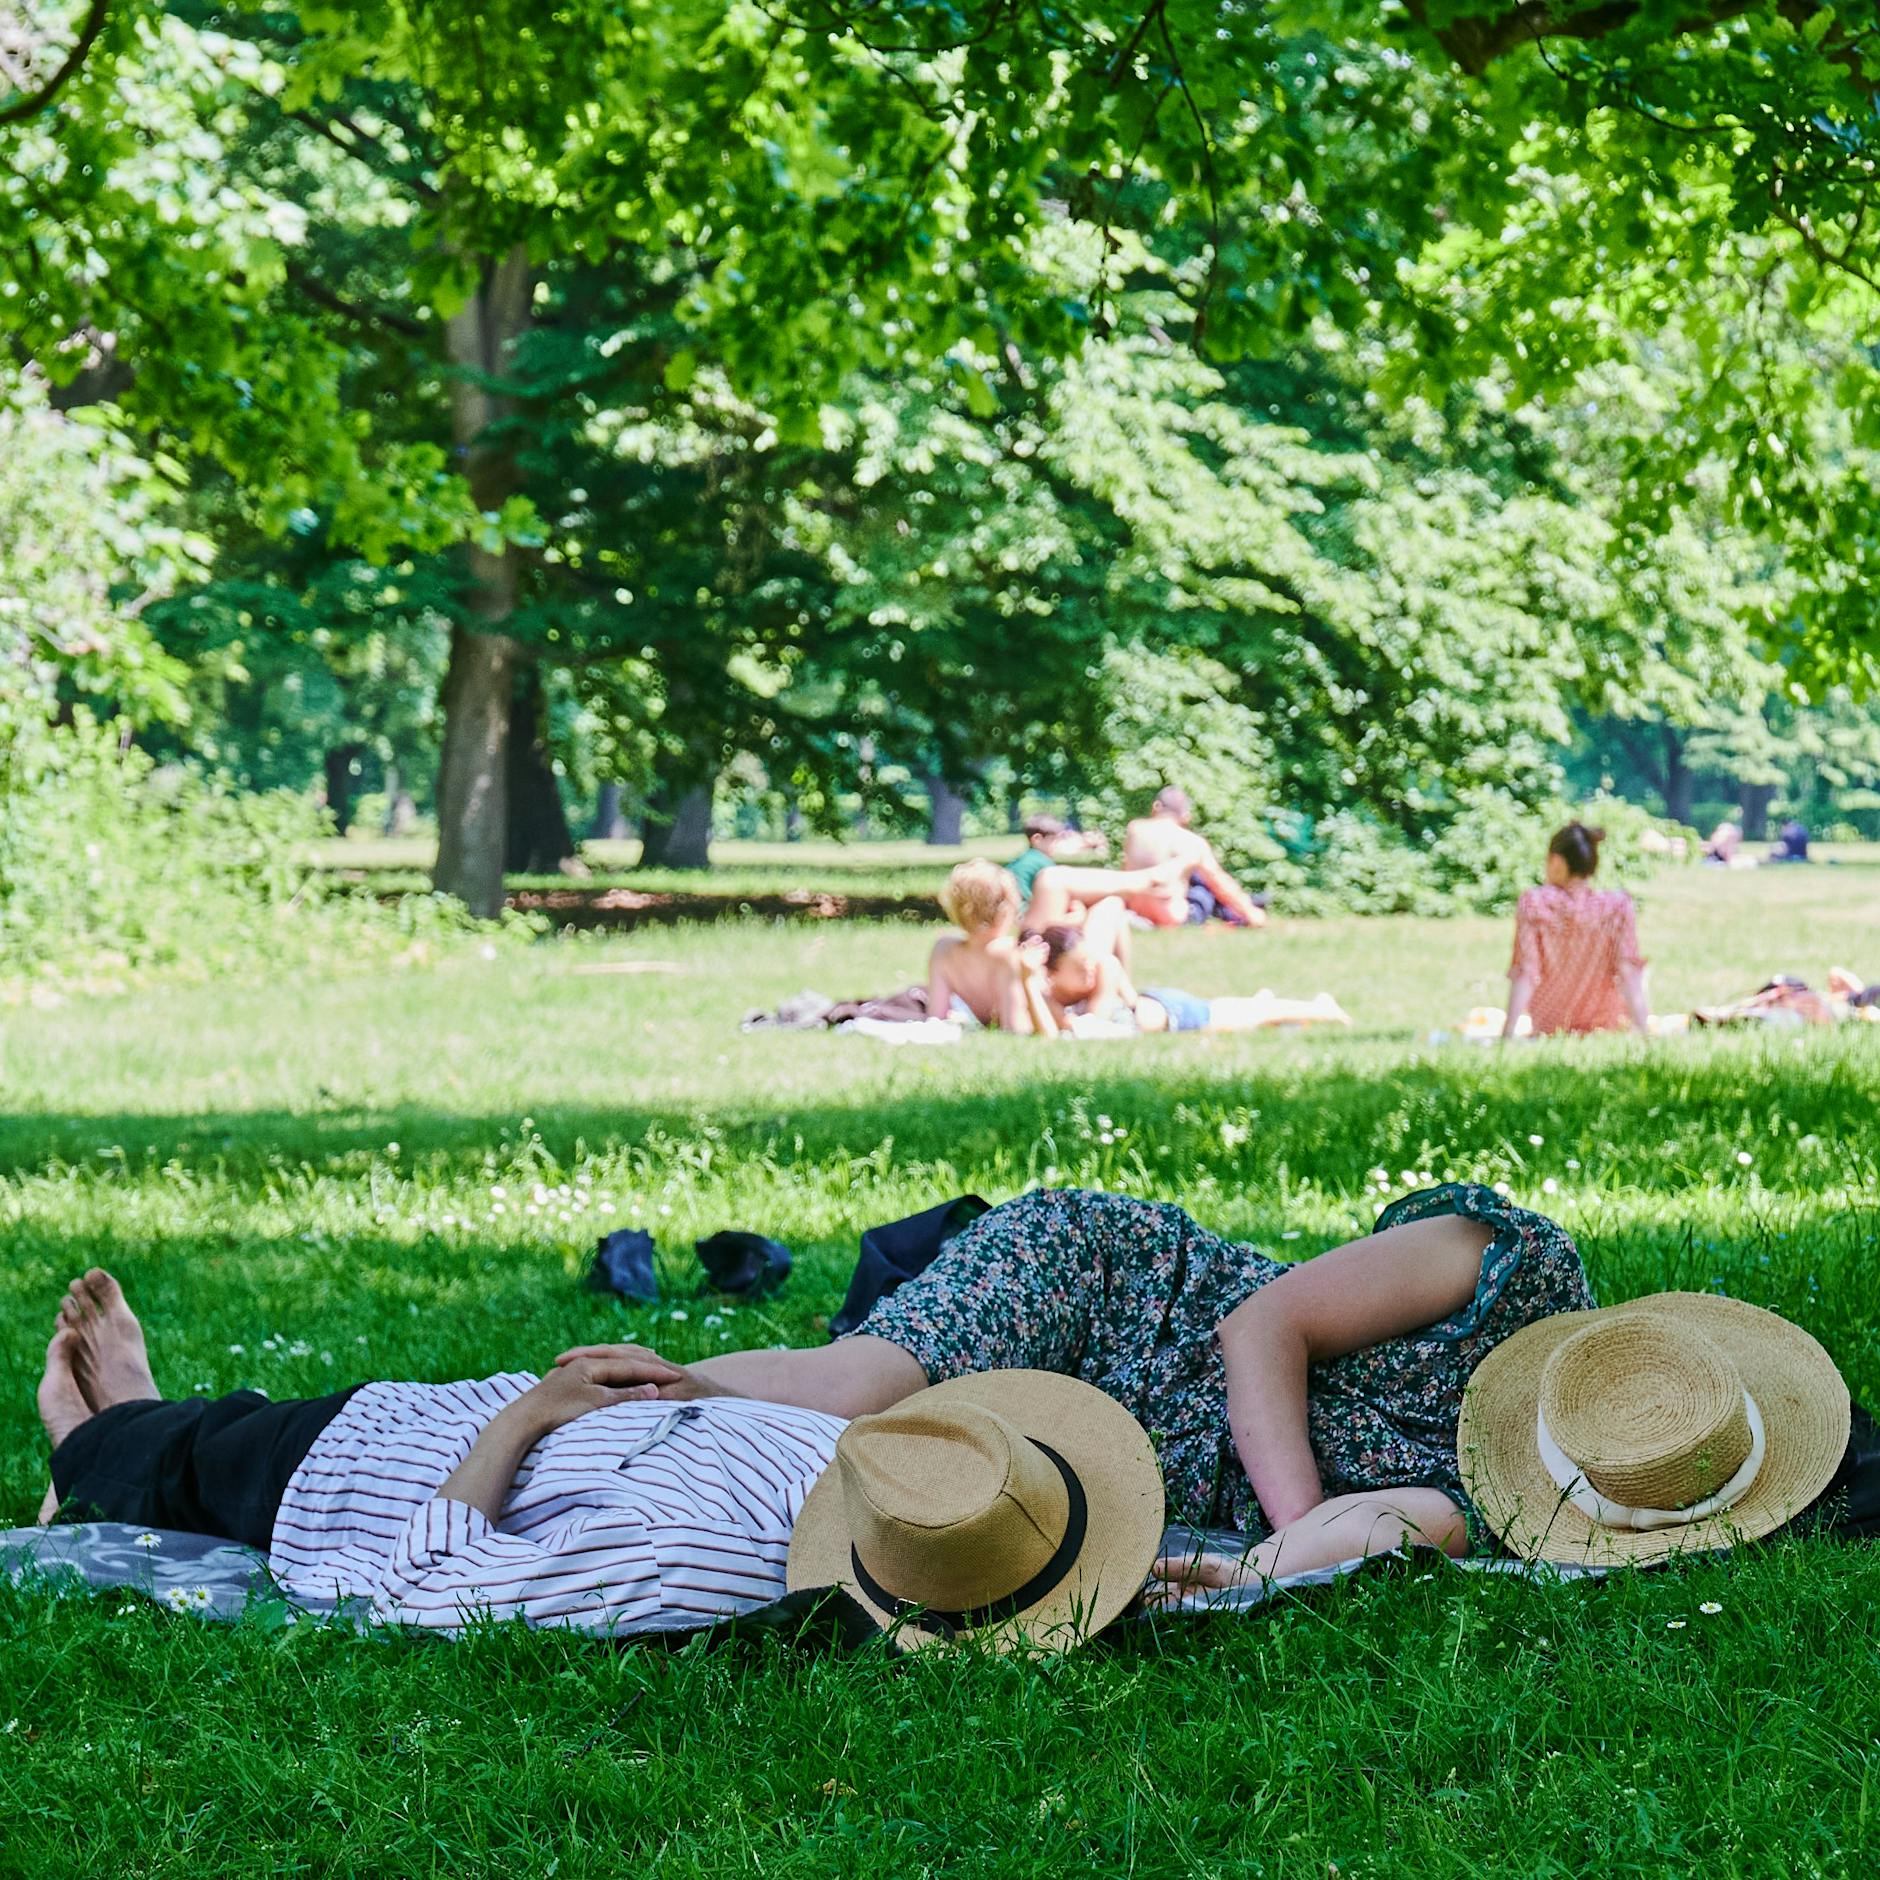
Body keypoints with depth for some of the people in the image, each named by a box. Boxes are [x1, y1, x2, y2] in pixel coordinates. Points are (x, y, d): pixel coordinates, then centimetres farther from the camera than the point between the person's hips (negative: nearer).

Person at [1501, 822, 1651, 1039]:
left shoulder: (1534, 903, -17)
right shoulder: (1618, 905, -15)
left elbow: (1524, 974, -20)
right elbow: (1628, 972, -18)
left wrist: (1508, 1034, -18)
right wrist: (1646, 1035, -15)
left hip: (1548, 1027, 1)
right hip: (1607, 1024, -1)